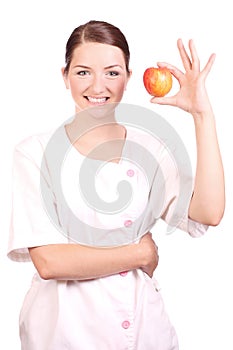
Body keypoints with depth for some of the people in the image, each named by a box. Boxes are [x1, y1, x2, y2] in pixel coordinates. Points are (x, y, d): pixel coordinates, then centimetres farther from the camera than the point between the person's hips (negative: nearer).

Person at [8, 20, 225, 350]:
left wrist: (202, 114, -16)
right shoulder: (35, 153, -10)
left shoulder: (148, 148, -1)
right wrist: (141, 254, -10)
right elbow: (48, 261, -17)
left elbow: (208, 214, -16)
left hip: (142, 323, 3)